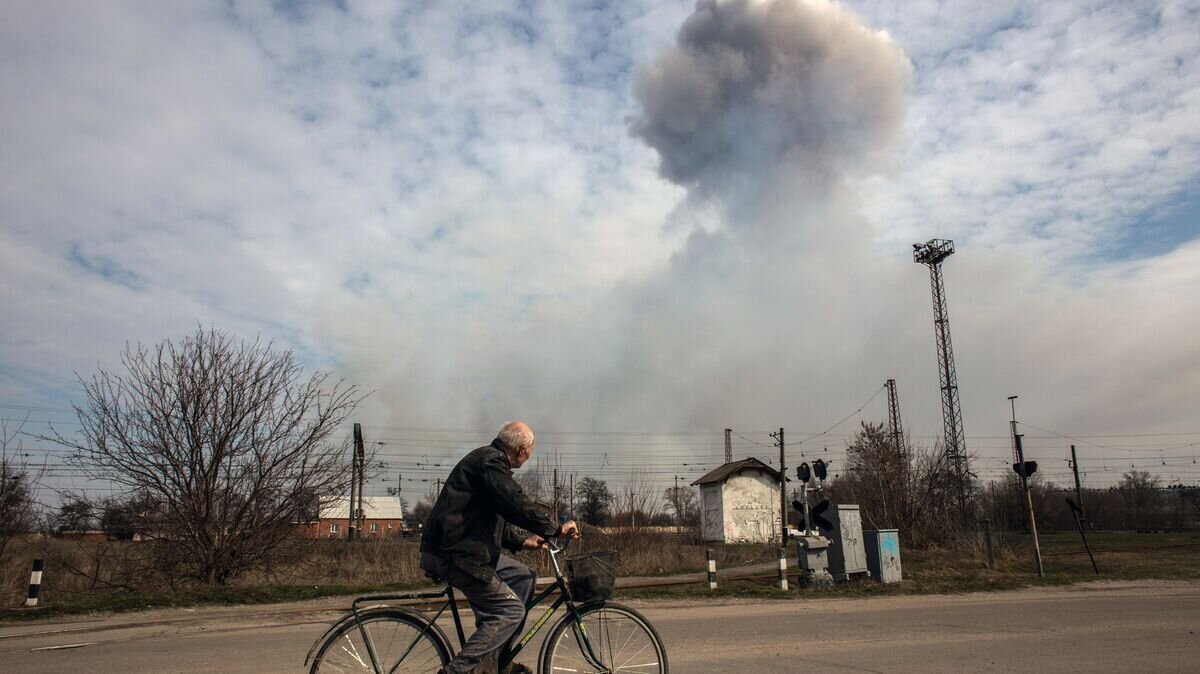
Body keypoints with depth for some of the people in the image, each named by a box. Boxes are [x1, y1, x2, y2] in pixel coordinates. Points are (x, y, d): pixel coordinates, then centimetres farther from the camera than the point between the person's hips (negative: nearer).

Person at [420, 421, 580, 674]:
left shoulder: (489, 460, 20)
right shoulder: (490, 461, -13)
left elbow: (495, 518, 27)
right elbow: (517, 505, -24)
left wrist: (521, 542, 20)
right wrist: (556, 529, -15)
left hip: (461, 549, 11)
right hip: (453, 555, -11)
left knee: (523, 576, 13)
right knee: (510, 610, -10)